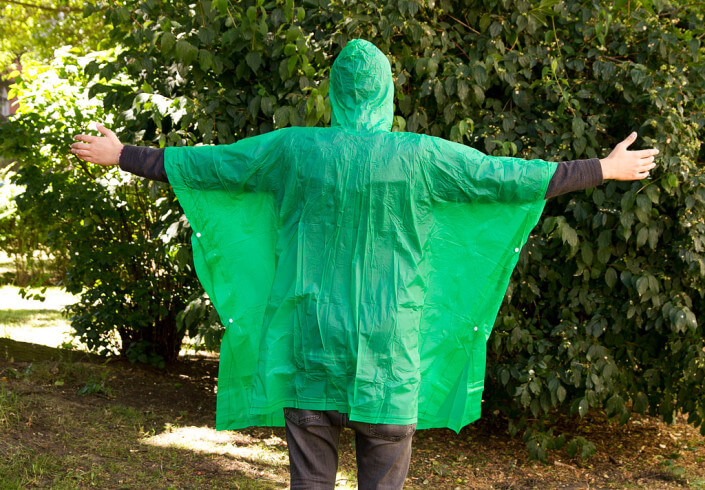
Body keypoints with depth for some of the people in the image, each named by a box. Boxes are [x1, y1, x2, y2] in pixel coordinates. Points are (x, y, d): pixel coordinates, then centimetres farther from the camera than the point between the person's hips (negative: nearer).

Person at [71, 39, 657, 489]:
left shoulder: (293, 150, -3)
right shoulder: (421, 157, -7)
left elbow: (198, 163, 7)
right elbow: (520, 177, 1)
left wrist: (121, 155, 22)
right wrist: (605, 169, 14)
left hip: (311, 351, 1)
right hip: (388, 355, -1)